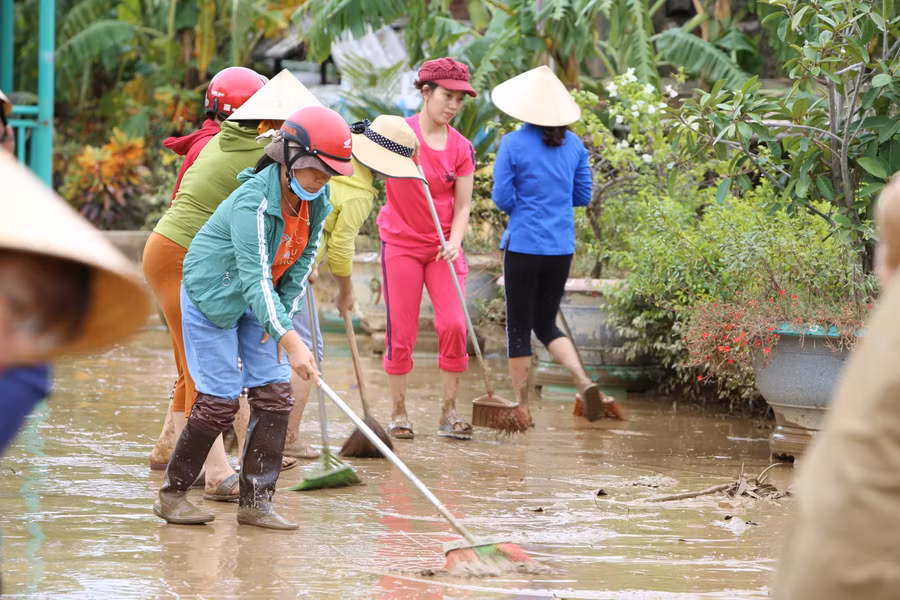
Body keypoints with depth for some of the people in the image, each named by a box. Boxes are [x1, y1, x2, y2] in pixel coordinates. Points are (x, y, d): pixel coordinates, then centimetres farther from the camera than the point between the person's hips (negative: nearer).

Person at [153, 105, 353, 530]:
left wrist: (284, 313, -5)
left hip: (258, 301, 7)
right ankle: (172, 494, 8)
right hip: (211, 297, -7)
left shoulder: (317, 200, -9)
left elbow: (305, 256, 5)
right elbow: (254, 280, -39)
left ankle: (255, 502, 3)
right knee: (220, 400, -8)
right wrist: (290, 340, -46)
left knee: (275, 394, -2)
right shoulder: (253, 202, -33)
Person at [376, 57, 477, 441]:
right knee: (401, 332, -1)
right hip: (401, 243, -2)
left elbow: (462, 207, 2)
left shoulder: (461, 148, 2)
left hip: (443, 246, 2)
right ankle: (398, 413, 11)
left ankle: (449, 413, 0)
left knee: (454, 325, -10)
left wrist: (454, 243, -15)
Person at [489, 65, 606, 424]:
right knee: (546, 324, 16)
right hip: (562, 249, 5)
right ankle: (583, 381, -6)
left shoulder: (513, 144, -10)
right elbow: (583, 196, 9)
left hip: (523, 246, -5)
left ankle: (521, 405, 10)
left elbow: (502, 199, -9)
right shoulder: (573, 144, 4)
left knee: (519, 328, 7)